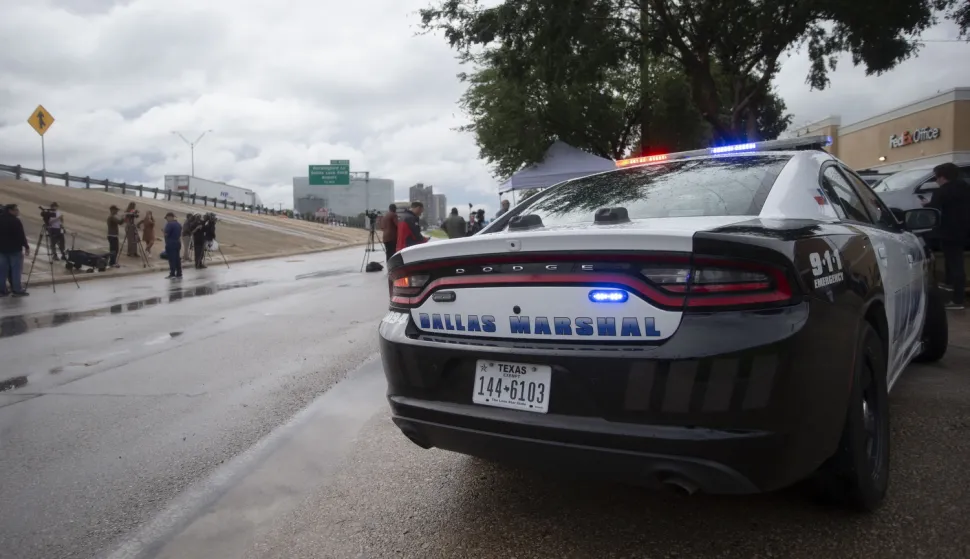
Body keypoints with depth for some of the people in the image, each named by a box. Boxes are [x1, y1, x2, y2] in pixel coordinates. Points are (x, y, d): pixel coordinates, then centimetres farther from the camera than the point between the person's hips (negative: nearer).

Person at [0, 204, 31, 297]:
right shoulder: (15, 221, -14)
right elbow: (21, 235, -17)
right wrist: (26, 246, -12)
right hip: (15, 248, -8)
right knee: (16, 269, -4)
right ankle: (17, 290, -4)